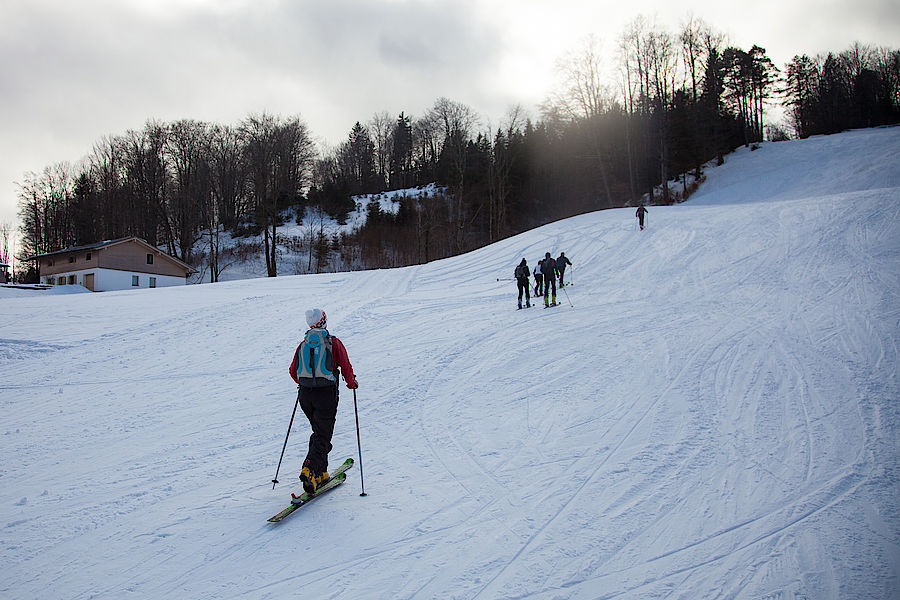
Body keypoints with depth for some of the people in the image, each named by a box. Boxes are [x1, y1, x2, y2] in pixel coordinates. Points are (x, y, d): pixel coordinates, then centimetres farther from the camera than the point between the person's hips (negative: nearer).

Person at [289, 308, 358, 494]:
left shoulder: (303, 344, 9)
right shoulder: (333, 342, -3)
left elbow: (293, 370, 15)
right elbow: (346, 366, -4)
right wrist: (352, 383, 15)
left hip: (305, 395, 5)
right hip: (326, 395, -5)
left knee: (319, 432, 20)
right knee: (323, 437, -1)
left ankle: (320, 473, 19)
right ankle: (309, 469, -21)